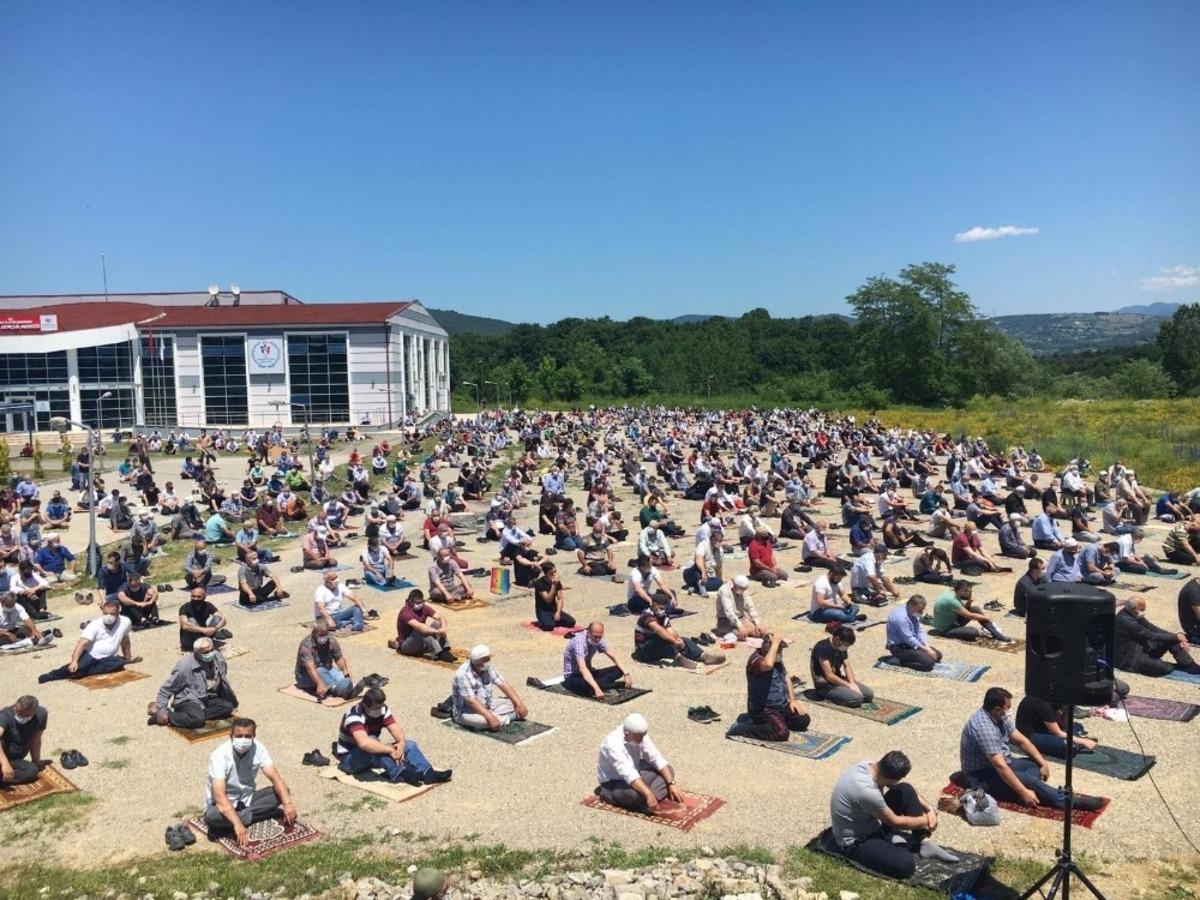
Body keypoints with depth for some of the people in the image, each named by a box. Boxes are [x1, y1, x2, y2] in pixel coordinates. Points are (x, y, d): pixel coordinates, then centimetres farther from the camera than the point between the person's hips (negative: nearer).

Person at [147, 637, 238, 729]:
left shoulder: (218, 658, -6)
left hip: (208, 699, 7)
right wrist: (161, 709, -17)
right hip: (188, 700, -7)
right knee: (197, 719, -35)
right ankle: (167, 715, -15)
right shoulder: (185, 665, -19)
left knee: (227, 707, -17)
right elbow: (166, 688, -11)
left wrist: (232, 700, 18)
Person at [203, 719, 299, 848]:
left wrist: (288, 803, -34)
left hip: (246, 800, 5)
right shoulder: (219, 756, -27)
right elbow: (219, 796, -36)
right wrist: (237, 824, -47)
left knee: (281, 792, -16)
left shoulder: (258, 749, -13)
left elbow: (275, 777, -17)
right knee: (212, 816, -38)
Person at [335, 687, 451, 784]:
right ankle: (401, 774, -42)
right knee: (371, 741, -37)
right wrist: (390, 750, -43)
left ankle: (427, 773, -35)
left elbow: (397, 730, -12)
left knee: (409, 744, -13)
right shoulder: (354, 716, -29)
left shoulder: (382, 709, -6)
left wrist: (401, 743, -34)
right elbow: (364, 743, -45)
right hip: (350, 759, -6)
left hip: (375, 757, 6)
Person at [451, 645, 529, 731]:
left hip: (486, 705, 8)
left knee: (514, 703, -6)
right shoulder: (463, 675, -26)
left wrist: (519, 703, -12)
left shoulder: (488, 668, -4)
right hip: (465, 711, -8)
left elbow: (503, 685, -3)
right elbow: (471, 701, -31)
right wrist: (490, 717, -38)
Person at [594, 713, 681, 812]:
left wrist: (671, 784, -19)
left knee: (668, 770, -4)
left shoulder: (639, 734, -13)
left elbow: (656, 758, -12)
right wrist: (648, 795, -47)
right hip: (613, 781, -7)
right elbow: (628, 774, -42)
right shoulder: (612, 744, -34)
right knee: (637, 794, -36)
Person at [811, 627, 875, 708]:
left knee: (869, 693, -3)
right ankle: (828, 696, -5)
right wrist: (849, 685, -18)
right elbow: (829, 676, -25)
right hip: (825, 685, -9)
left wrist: (853, 683, -15)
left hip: (838, 679, 9)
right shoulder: (822, 647, -25)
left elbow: (847, 666, 4)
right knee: (857, 698, -26)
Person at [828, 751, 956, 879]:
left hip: (869, 823, 9)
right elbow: (894, 822, -20)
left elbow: (908, 790, 6)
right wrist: (926, 821, -6)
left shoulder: (867, 765, -10)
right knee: (906, 864, -29)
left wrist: (929, 808, -4)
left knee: (905, 790, -4)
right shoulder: (867, 791, -36)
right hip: (855, 842, -9)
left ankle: (925, 843, -1)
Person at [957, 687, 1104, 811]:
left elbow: (1021, 741, 9)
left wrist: (1043, 763, 1)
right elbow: (1000, 766, -32)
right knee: (1028, 780, -26)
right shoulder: (984, 727, -30)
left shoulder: (999, 717, 1)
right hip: (981, 776, -10)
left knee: (1036, 764, -1)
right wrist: (1024, 792, -31)